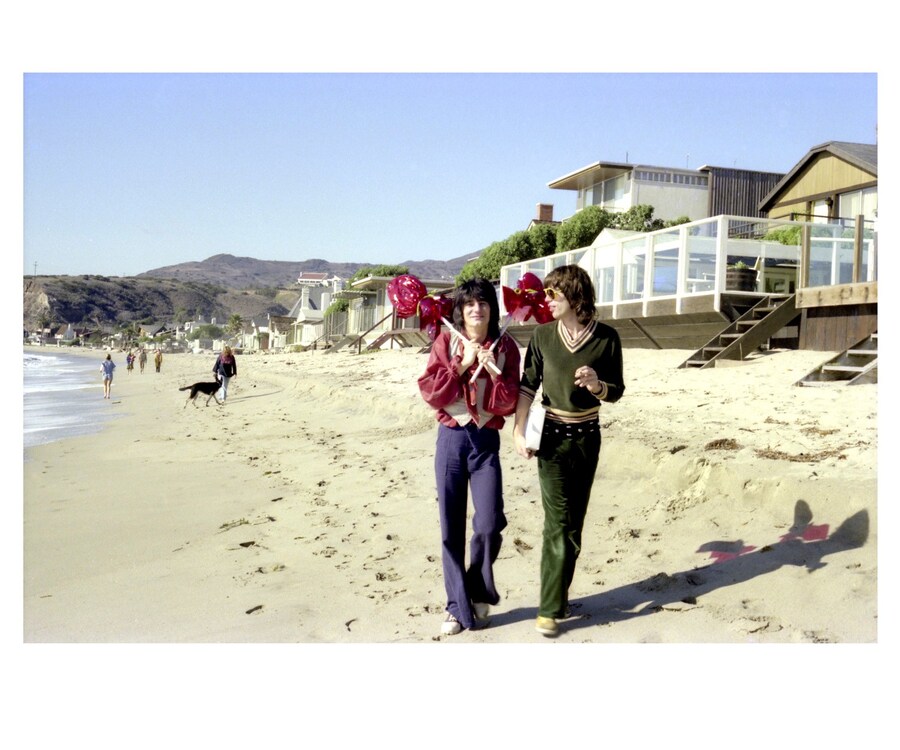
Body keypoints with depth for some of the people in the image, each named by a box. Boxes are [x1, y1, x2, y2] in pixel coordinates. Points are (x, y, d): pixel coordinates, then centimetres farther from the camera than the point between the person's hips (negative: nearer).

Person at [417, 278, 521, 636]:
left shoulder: (505, 347, 2)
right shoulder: (446, 342, 2)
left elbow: (508, 404, -3)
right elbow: (429, 391, -7)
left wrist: (492, 369, -16)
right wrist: (462, 364, -13)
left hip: (485, 440, 0)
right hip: (451, 438, 0)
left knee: (489, 525, -10)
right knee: (451, 527, 4)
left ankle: (480, 592, 19)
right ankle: (457, 606, 17)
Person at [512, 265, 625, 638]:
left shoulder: (606, 338, -5)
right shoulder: (543, 335, -3)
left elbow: (616, 392, 1)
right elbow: (528, 387, -1)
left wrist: (597, 385, -20)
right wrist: (519, 430, -8)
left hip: (587, 437, 2)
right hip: (552, 436, -1)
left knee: (574, 522, 10)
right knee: (558, 522, -6)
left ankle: (558, 596, 26)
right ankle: (551, 608, 1)